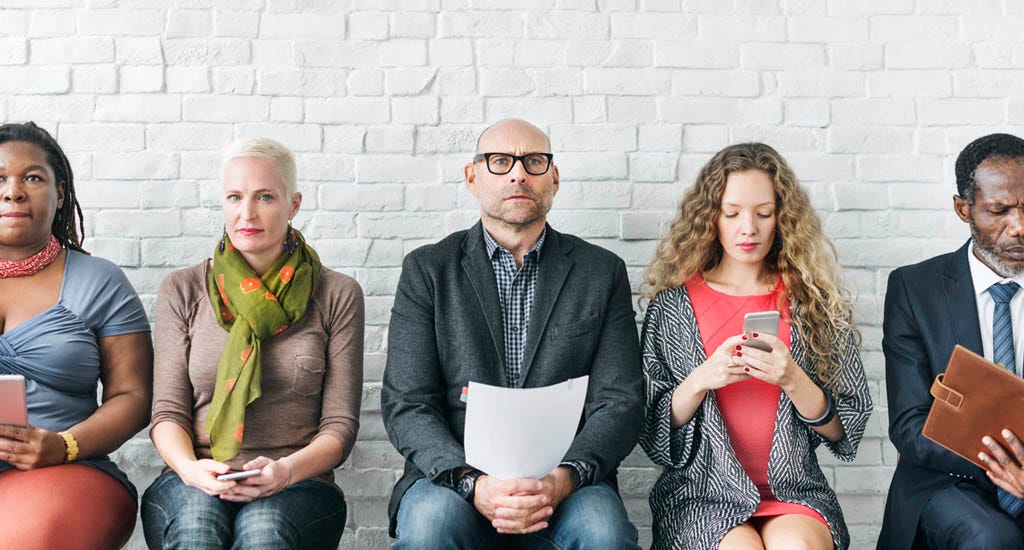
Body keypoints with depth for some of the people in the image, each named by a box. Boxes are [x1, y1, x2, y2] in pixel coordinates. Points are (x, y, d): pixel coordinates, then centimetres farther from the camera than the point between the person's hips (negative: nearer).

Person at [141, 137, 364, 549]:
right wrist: (189, 468, -16)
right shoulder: (182, 291, 12)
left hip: (297, 486, -1)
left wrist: (285, 470, -17)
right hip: (196, 485, 1)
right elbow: (168, 410, 6)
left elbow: (340, 424, 3)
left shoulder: (337, 295, 7)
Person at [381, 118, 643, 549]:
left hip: (565, 485, 1)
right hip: (453, 478, -1)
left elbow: (620, 403, 3)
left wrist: (564, 478, -17)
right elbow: (406, 405, -1)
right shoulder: (427, 270, 7)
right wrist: (472, 483, -19)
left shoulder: (602, 272, 10)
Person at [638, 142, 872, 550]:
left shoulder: (812, 300, 6)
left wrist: (792, 380, -15)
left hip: (794, 490, 1)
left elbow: (843, 430, 4)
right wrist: (701, 379, -15)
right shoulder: (674, 304, 3)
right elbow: (653, 430, 3)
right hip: (704, 493, -1)